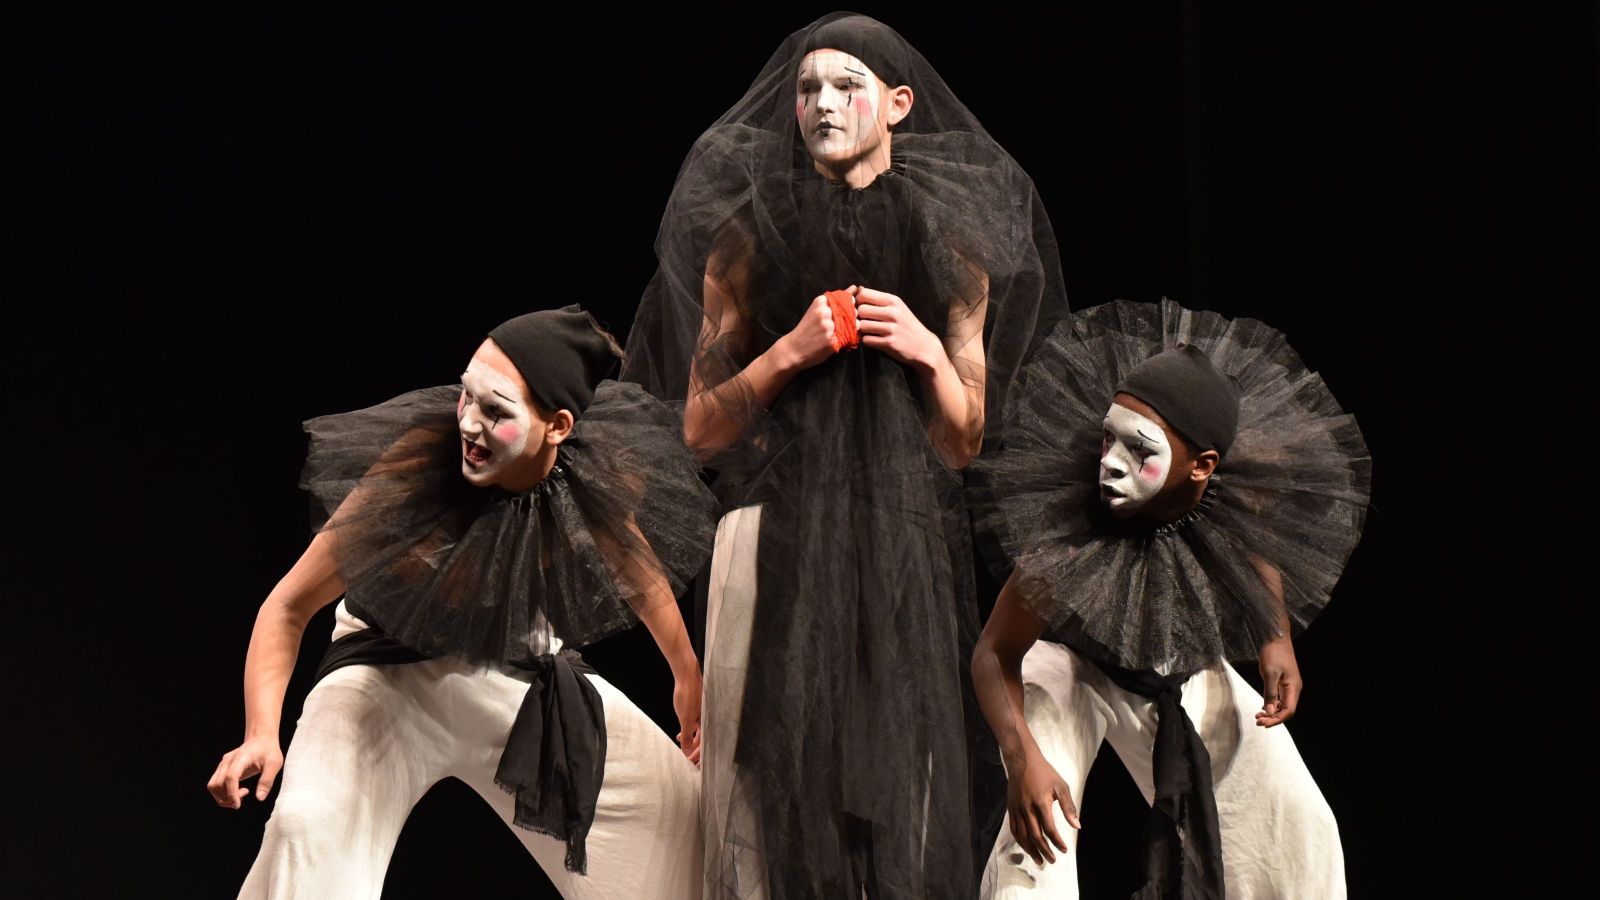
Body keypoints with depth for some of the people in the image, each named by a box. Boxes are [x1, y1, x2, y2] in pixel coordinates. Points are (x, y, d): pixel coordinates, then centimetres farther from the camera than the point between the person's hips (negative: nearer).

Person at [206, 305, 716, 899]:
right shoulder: (411, 472, -31)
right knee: (313, 823, -31)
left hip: (525, 681, 4)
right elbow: (290, 606, -22)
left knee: (679, 807, 4)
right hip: (391, 675, -4)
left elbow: (641, 571, 5)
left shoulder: (596, 485, -21)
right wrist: (261, 734, -36)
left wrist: (688, 679, 19)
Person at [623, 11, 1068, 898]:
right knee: (782, 779, -8)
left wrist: (931, 353, -5)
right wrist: (789, 352, -9)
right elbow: (701, 428, 5)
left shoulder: (948, 249, 10)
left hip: (906, 549, 1)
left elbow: (966, 442, 13)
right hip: (780, 546, -1)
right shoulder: (749, 239, 7)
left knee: (901, 782, -4)